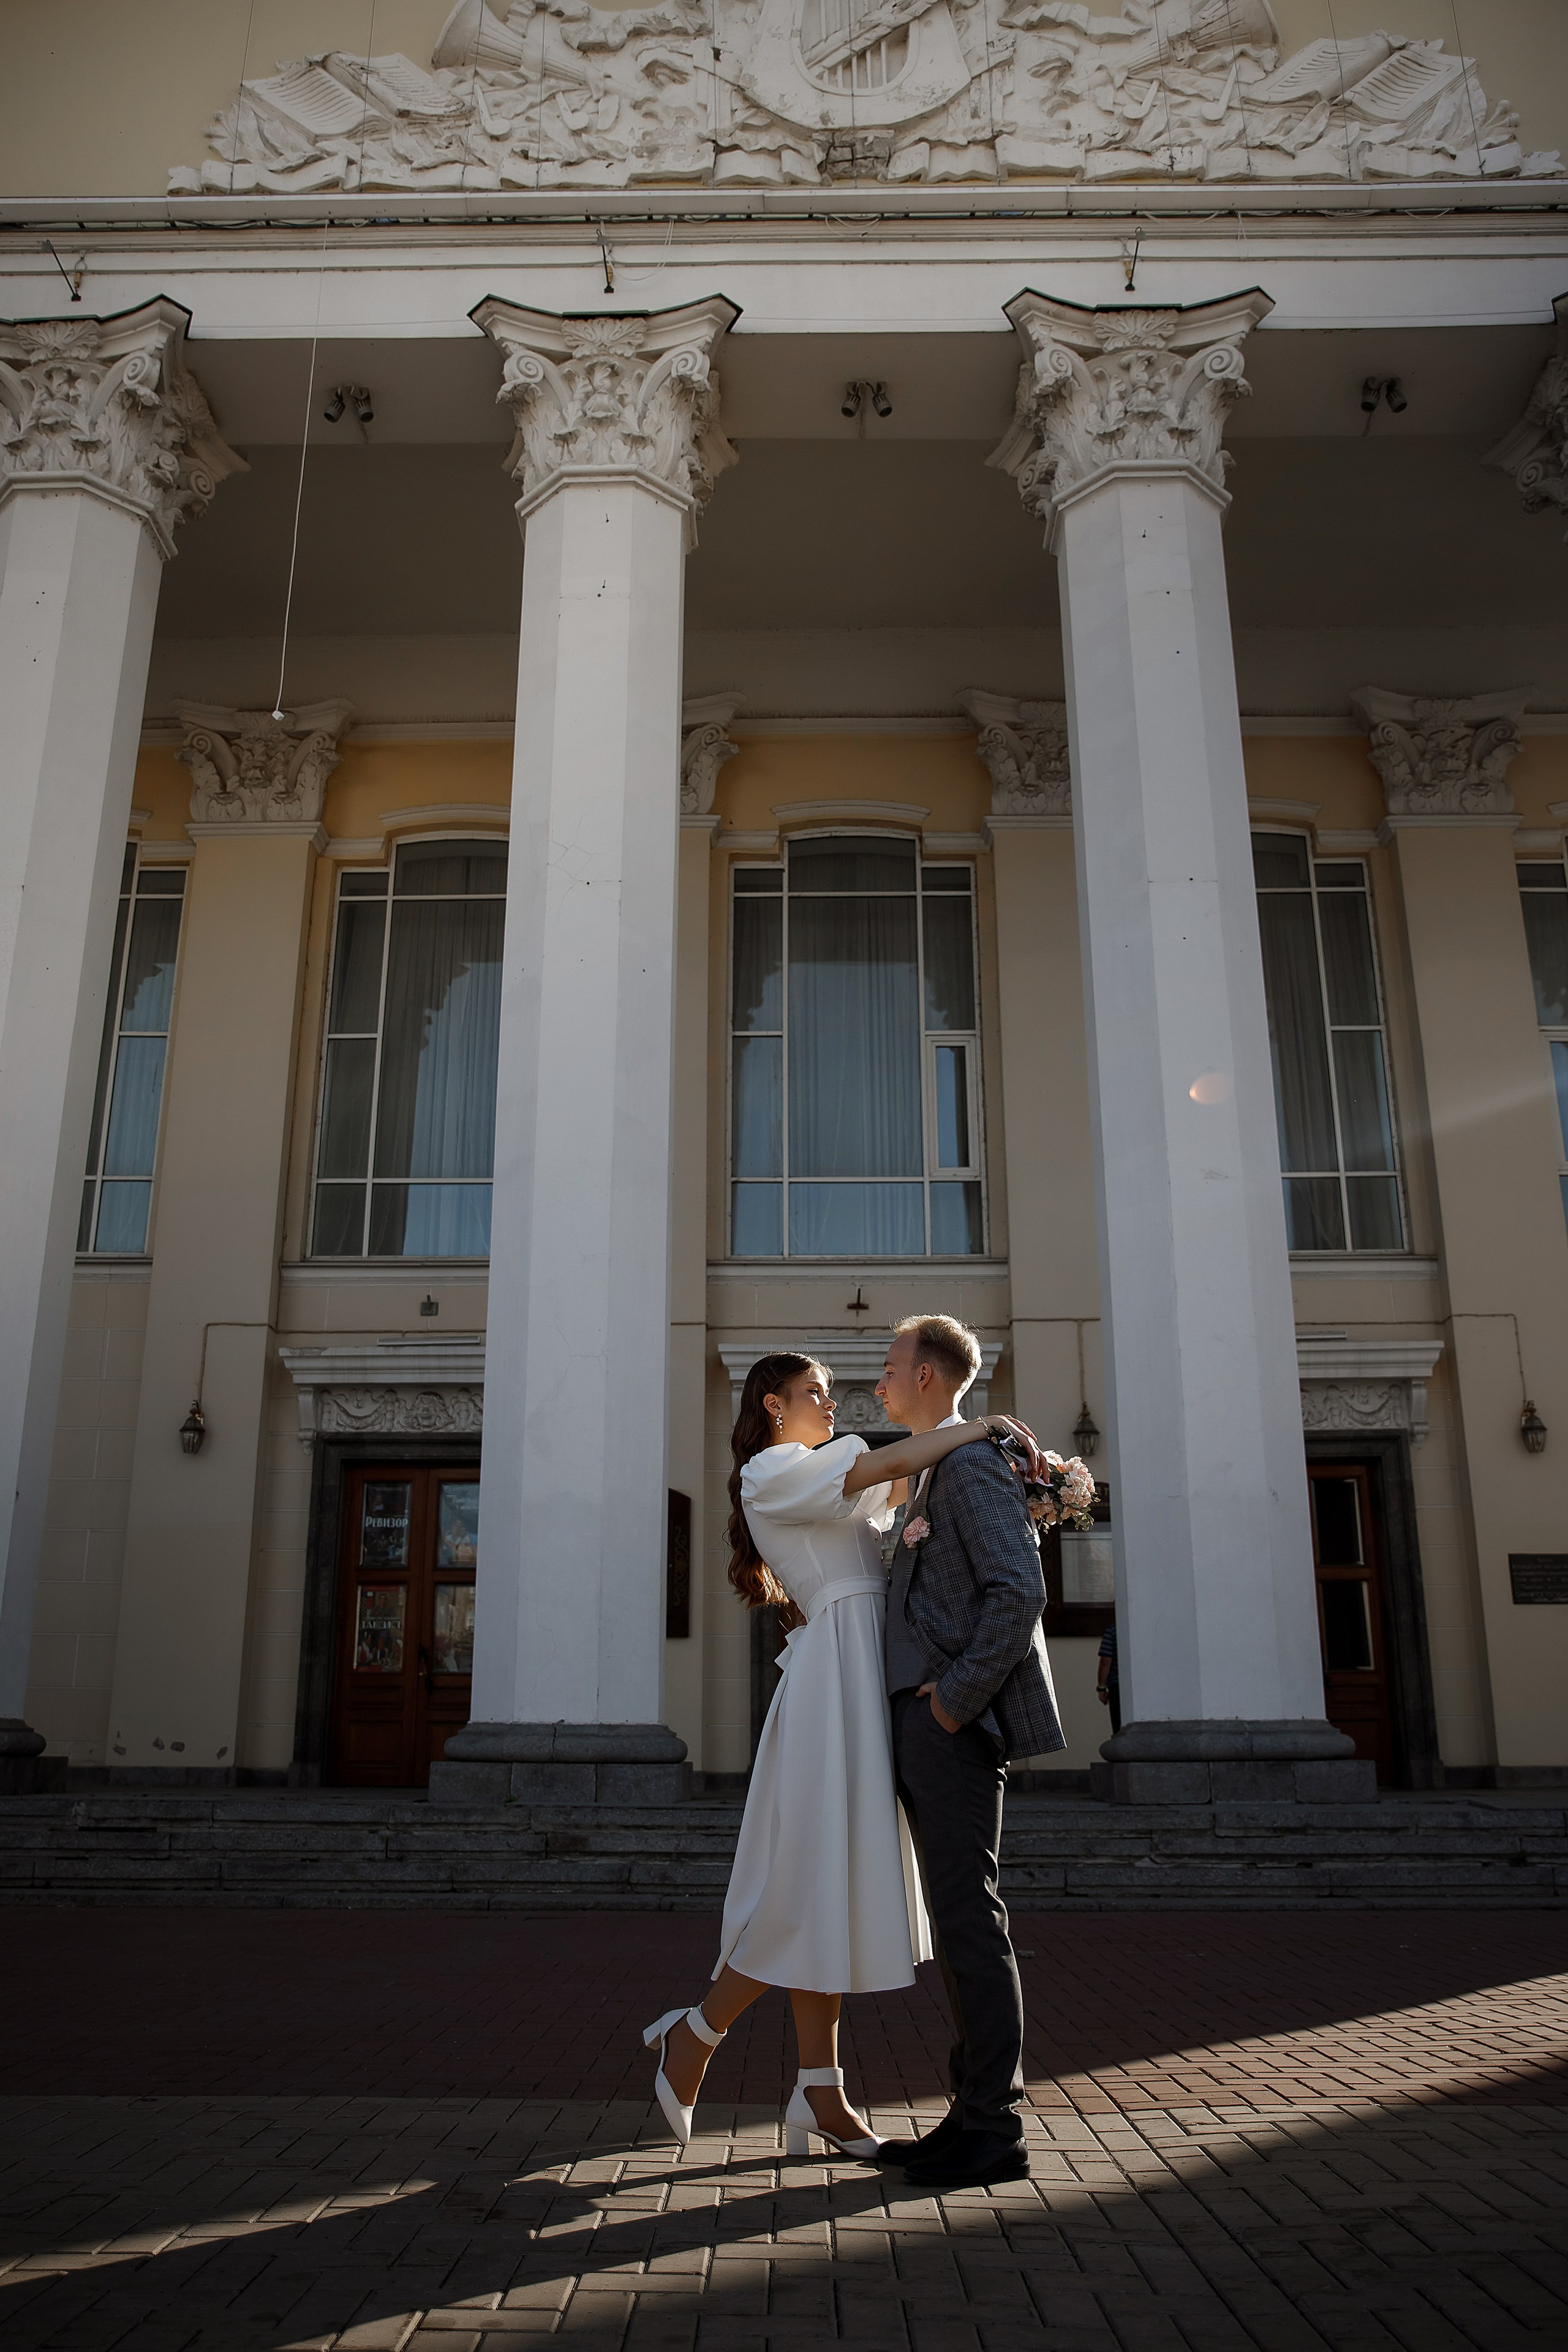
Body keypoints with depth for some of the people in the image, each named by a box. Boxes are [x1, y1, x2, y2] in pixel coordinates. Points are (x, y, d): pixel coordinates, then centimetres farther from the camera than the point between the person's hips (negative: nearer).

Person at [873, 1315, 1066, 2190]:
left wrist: (955, 1699, -20)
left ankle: (994, 2133, 4)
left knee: (969, 1917, -4)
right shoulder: (942, 1472, 19)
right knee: (963, 1919, 12)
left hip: (955, 1722, -10)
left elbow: (1019, 1592, -23)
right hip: (933, 1722, 10)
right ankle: (979, 2111, 20)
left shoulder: (971, 1464, -12)